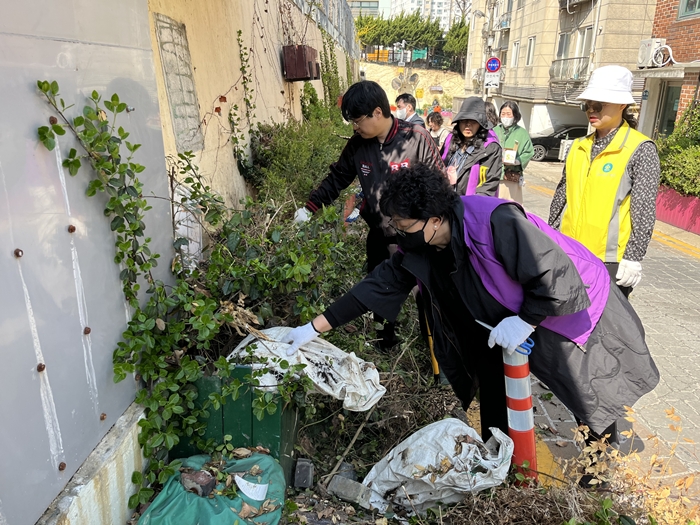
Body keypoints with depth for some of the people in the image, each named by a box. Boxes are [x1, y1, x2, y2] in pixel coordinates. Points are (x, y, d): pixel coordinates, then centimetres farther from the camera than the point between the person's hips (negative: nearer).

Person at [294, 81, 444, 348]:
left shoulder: (416, 138, -17)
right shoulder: (358, 143, -3)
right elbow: (337, 178, 8)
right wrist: (309, 208, 0)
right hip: (379, 235, 5)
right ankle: (385, 346, 38)